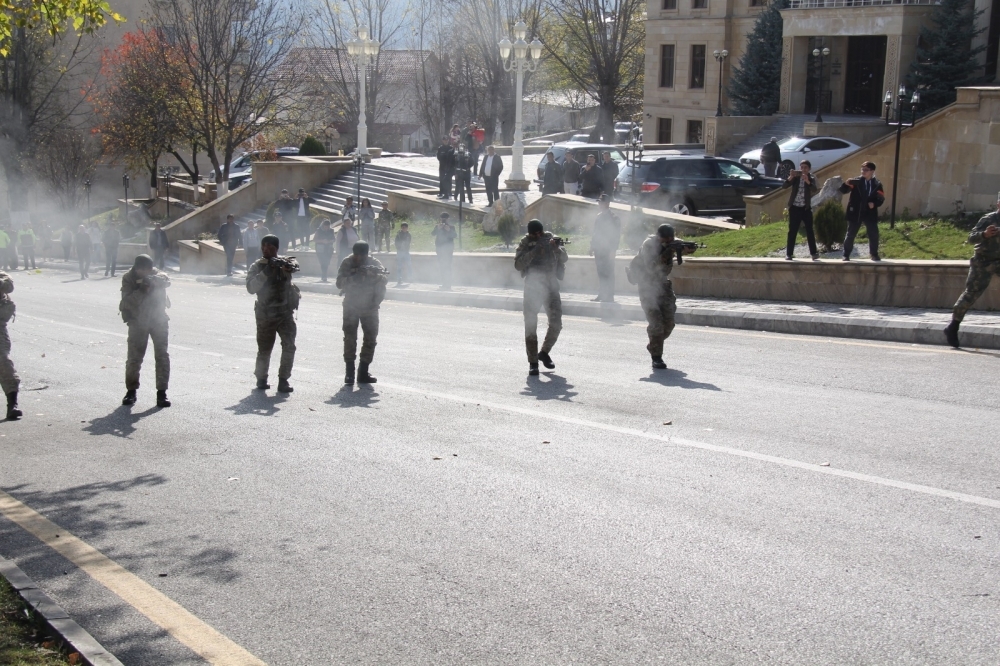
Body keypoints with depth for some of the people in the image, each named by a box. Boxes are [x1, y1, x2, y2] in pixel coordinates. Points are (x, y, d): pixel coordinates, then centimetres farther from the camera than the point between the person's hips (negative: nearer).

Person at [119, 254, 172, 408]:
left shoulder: (157, 275, -8)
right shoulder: (128, 278, -9)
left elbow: (166, 280, -32)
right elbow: (127, 301, -18)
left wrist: (151, 280, -46)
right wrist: (141, 290, -31)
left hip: (158, 320, 0)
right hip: (137, 322, 0)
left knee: (162, 356, -5)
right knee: (134, 357, 0)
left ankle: (161, 393, 0)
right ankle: (131, 391, 14)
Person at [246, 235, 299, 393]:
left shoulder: (284, 262, 1)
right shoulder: (257, 266, -1)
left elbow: (295, 266, -22)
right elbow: (251, 288, -15)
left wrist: (287, 267, -45)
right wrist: (265, 273, -25)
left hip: (285, 312, 1)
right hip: (265, 314, 0)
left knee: (289, 346, -10)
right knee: (264, 349, 8)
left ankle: (283, 380, 0)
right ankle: (261, 378, 29)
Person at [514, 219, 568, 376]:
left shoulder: (551, 240, 6)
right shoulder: (525, 244, -1)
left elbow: (565, 258, 1)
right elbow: (518, 264, -13)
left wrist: (557, 248, -18)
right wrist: (534, 252, -23)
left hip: (551, 286, 3)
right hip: (532, 287, -3)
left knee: (556, 324, 2)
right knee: (531, 326, -5)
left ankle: (544, 352, 25)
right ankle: (533, 362, 1)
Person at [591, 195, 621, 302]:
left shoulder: (614, 218, -7)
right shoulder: (599, 217, 13)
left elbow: (616, 236, -9)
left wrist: (613, 250, -15)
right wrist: (592, 247, 14)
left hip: (608, 250, -6)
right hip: (599, 249, 6)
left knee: (608, 273, -6)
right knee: (601, 273, 9)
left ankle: (609, 296, -4)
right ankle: (601, 295, 14)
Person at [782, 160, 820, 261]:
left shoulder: (811, 178, 3)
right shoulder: (795, 177, 3)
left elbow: (814, 189, -16)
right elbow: (784, 186, -8)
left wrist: (808, 181, -33)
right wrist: (790, 178, -26)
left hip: (806, 208, 0)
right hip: (794, 207, 0)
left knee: (810, 231, -1)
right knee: (792, 231, 1)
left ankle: (814, 253, 1)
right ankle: (789, 253, 4)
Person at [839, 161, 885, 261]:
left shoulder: (877, 184, 3)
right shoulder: (856, 181, -2)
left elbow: (881, 198, 3)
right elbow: (843, 191, -8)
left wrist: (874, 204, -17)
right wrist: (846, 184, -28)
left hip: (870, 213, 1)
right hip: (855, 213, -1)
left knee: (874, 234, 4)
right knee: (850, 235, 2)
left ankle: (874, 255, 17)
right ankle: (846, 255, 11)